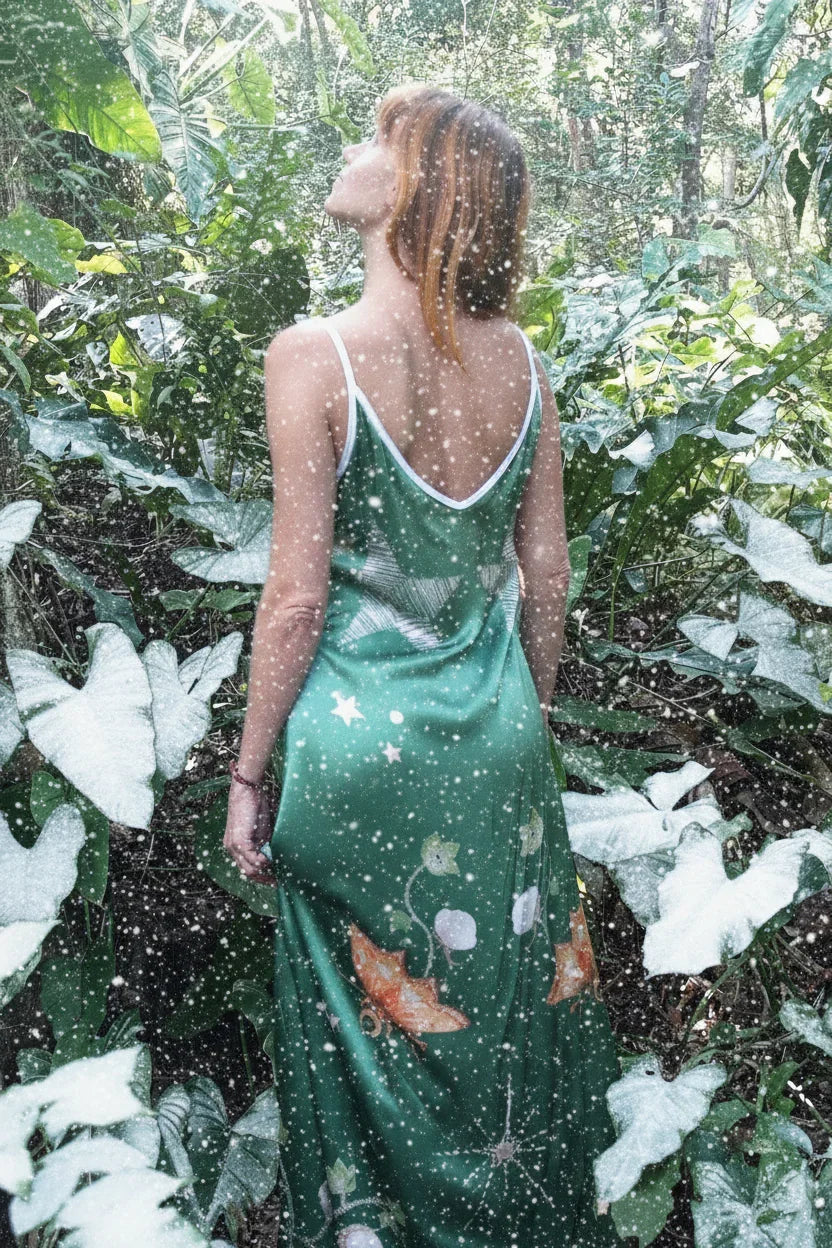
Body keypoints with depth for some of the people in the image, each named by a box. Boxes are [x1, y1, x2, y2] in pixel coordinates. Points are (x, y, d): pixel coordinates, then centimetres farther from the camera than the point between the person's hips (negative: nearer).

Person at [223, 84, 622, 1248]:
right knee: (504, 996, 22)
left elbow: (299, 595, -15)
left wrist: (249, 778, -4)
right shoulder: (520, 358, -2)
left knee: (371, 1020, 16)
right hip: (497, 734, 5)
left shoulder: (315, 355, -16)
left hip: (365, 742, -4)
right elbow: (546, 573, 3)